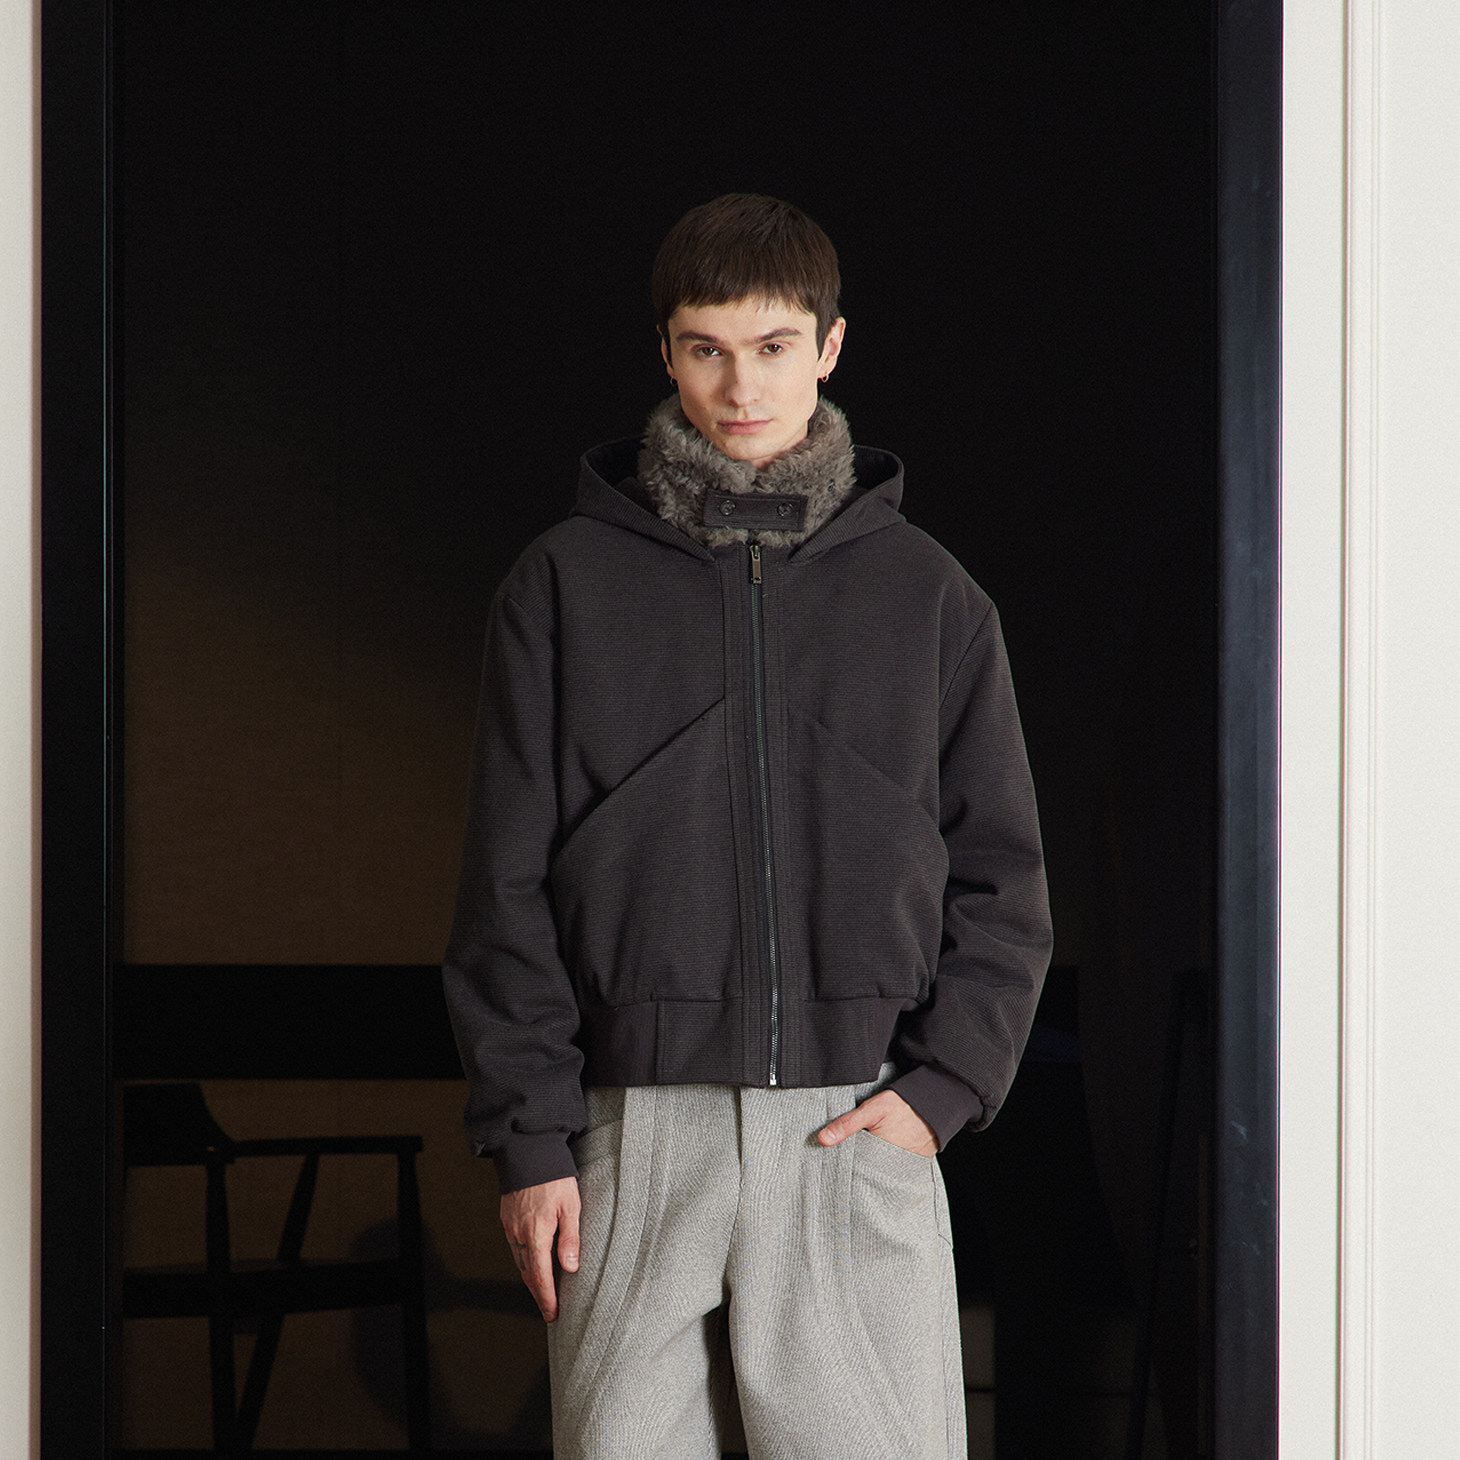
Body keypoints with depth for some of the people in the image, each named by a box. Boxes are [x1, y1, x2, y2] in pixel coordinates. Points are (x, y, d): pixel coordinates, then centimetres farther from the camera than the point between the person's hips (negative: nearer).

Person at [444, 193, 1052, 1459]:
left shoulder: (929, 596, 9)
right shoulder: (567, 585, 6)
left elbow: (1002, 878, 11)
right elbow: (508, 887, 5)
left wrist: (943, 1085, -3)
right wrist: (529, 1136, -2)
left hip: (859, 1127, 0)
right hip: (637, 1131, 0)